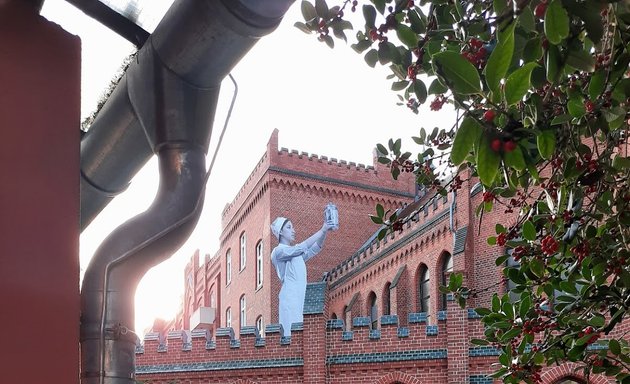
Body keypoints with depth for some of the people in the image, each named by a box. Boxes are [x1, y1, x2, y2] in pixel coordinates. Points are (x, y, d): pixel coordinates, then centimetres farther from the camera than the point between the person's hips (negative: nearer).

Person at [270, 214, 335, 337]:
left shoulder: (296, 252, 22)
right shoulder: (279, 251, -5)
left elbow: (315, 248, 11)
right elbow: (302, 247, -18)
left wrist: (325, 231, -5)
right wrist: (322, 230, -17)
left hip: (301, 298, 8)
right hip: (290, 298, -8)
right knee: (291, 333, -13)